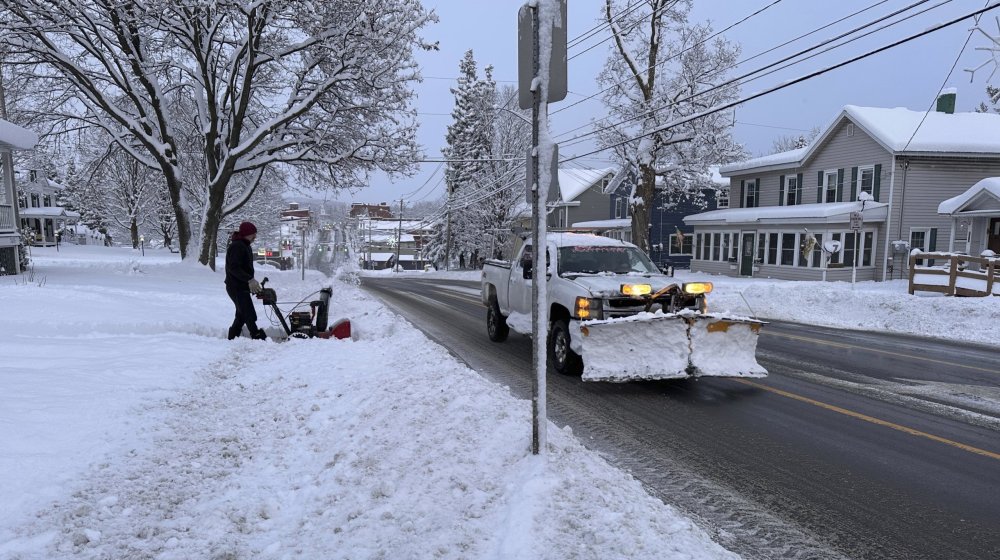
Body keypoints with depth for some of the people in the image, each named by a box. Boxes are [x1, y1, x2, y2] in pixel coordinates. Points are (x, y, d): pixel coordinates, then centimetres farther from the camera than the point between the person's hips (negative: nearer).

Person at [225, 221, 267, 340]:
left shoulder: (245, 246, 16)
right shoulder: (237, 246, -17)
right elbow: (234, 268, -25)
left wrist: (252, 282, 16)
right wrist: (250, 279, -30)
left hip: (242, 287, 11)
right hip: (236, 287, -11)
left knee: (241, 315, 17)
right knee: (250, 316, -13)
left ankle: (232, 339, 26)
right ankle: (258, 338, -15)